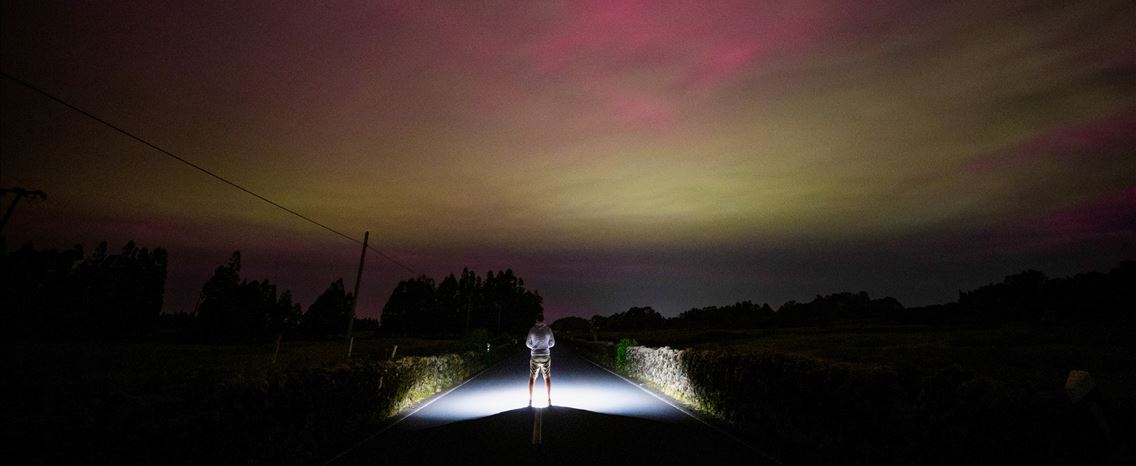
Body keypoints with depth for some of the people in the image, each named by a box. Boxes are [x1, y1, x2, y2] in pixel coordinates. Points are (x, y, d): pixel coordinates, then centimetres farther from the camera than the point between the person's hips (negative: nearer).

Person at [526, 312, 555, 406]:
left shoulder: (532, 329, -6)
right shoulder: (548, 329, -5)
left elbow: (528, 343, 2)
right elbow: (552, 343, 2)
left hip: (535, 356, 0)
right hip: (545, 356, 0)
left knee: (532, 378, 10)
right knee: (547, 378, 11)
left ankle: (530, 400, 9)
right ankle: (549, 400, 9)